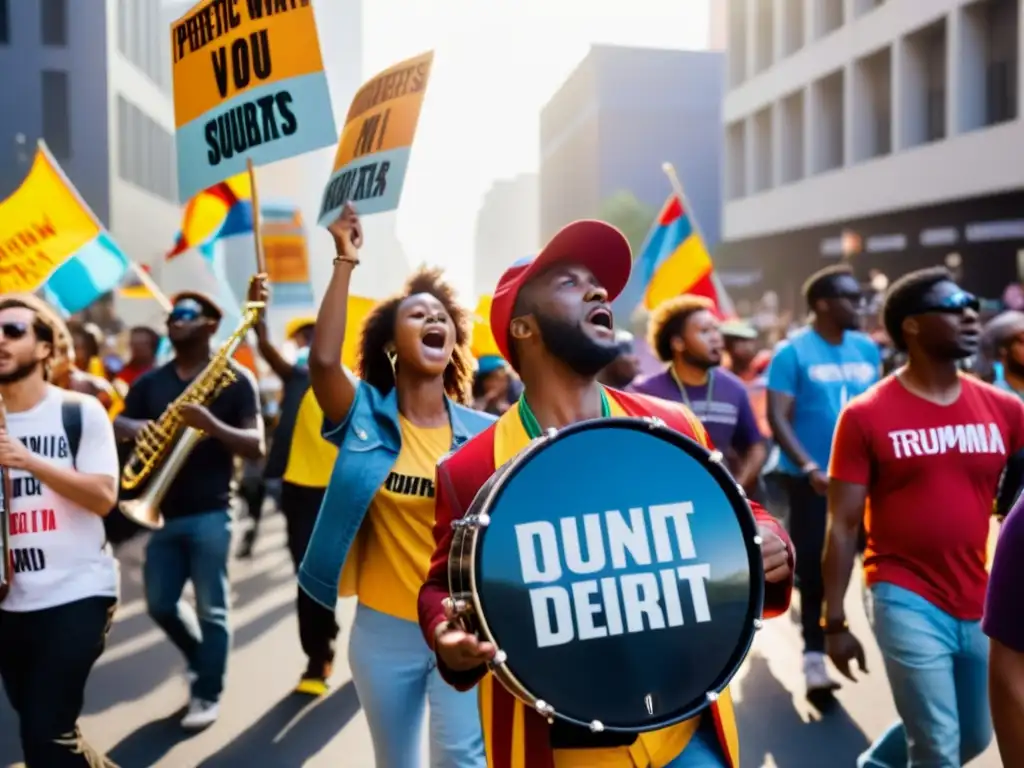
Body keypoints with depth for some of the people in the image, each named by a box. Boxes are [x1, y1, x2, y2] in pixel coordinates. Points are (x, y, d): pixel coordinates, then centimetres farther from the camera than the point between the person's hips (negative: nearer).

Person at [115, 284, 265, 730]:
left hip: (210, 512, -5)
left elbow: (256, 446, -11)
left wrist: (212, 425, -27)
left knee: (211, 608, 1)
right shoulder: (150, 382, 10)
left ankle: (207, 696, 16)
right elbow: (117, 424, 5)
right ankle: (201, 657, 38)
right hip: (162, 510, 5)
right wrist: (135, 429, -18)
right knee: (159, 604, 13)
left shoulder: (234, 379, -5)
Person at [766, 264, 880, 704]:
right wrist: (810, 468, -23)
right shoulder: (793, 352, -10)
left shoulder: (868, 350, 7)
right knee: (815, 569, 1)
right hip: (811, 479, -5)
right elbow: (777, 417, -14)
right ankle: (815, 660, 14)